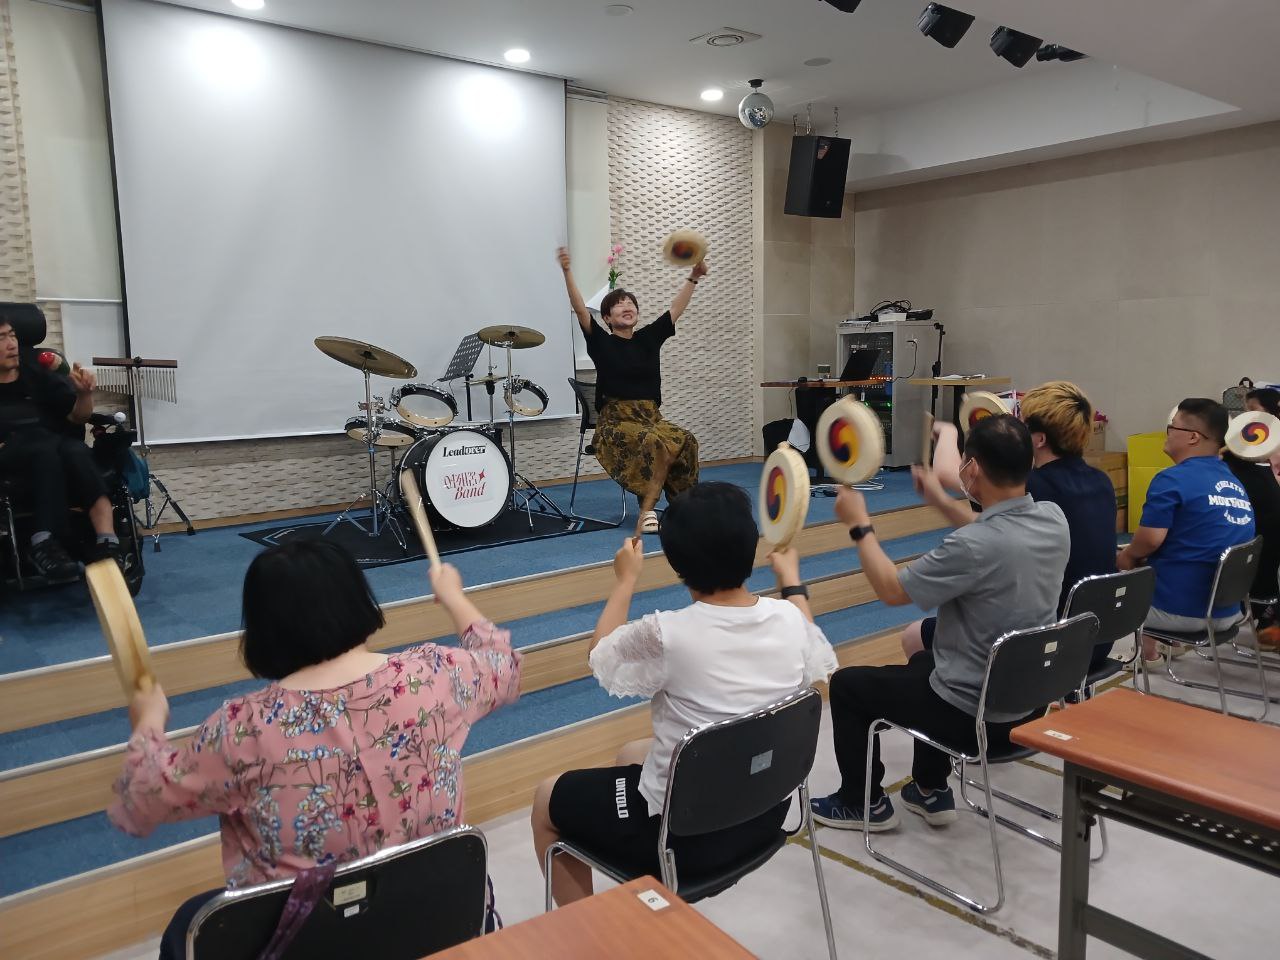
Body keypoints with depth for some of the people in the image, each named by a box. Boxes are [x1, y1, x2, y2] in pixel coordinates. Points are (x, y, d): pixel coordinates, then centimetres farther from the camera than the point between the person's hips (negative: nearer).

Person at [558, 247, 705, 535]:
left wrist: (692, 278, 0)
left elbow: (675, 310, 10)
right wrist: (567, 272, -23)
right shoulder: (601, 342, 1)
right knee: (655, 444, -33)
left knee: (686, 442, -24)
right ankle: (647, 511, -23)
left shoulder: (648, 338, 12)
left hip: (651, 417, 4)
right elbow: (580, 309, -11)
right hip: (616, 421, -4)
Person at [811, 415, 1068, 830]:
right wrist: (943, 502, 23)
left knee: (846, 684, 11)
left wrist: (860, 525, -5)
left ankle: (864, 803, 27)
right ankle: (931, 791, 40)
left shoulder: (973, 546, -32)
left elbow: (891, 590, -18)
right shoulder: (1054, 518, -8)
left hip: (975, 715, -8)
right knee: (925, 659, 34)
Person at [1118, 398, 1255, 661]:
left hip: (1180, 610, -7)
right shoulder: (1235, 484, 11)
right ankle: (1148, 649, 27)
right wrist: (1139, 557, 17)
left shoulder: (1173, 479, -16)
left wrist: (1128, 555, -1)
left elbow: (1150, 539, -23)